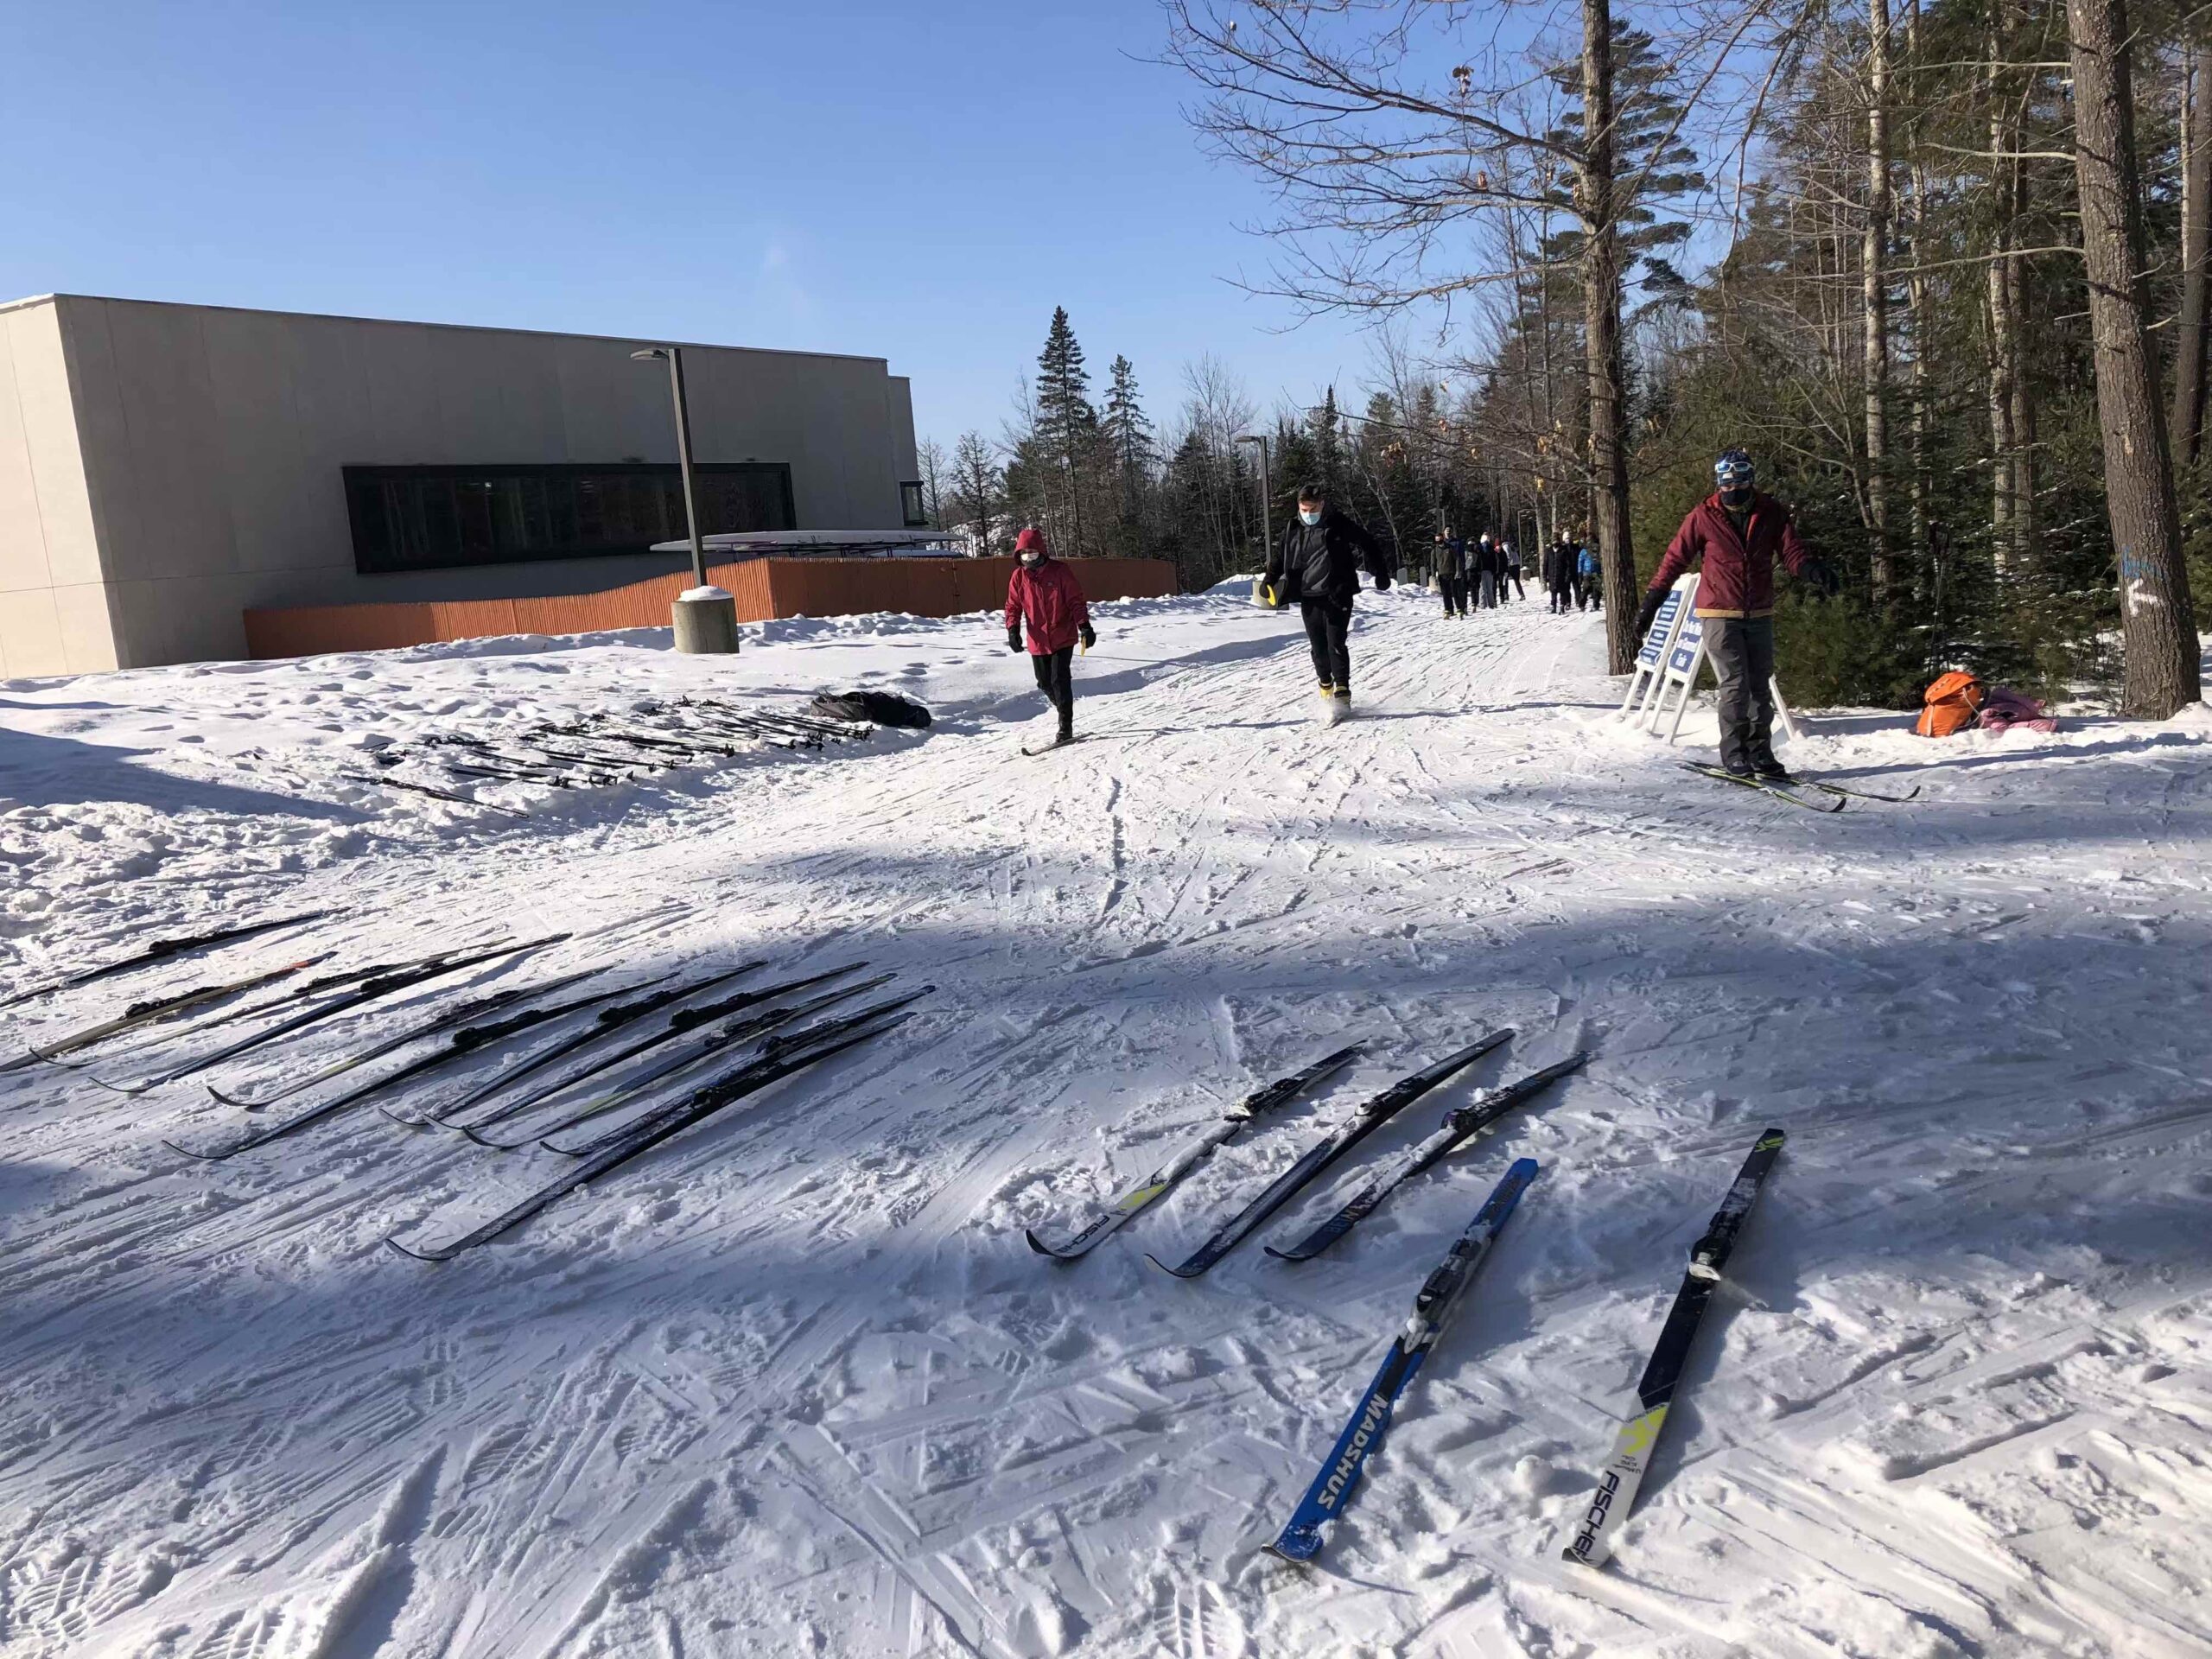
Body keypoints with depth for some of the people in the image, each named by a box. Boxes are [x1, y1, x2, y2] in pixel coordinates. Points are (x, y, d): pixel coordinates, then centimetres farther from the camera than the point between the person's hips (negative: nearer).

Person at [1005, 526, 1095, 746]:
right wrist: (1013, 630, -10)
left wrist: (1084, 626, -14)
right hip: (1038, 641, 4)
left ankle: (1066, 727, -2)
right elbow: (1013, 606, 5)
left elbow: (1076, 600, -6)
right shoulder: (1019, 576, 2)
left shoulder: (1059, 571, -8)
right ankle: (1064, 709, 37)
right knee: (1045, 683, 11)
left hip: (1063, 637, -4)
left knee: (1060, 680, -10)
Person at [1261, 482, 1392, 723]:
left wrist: (1381, 574, -9)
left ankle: (1342, 695, -6)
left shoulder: (1341, 525, -6)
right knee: (1318, 647, 9)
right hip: (1309, 597, 4)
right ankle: (1326, 689, 25)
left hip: (1337, 596, -4)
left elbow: (1368, 546, -5)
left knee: (1336, 644, -9)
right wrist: (1269, 581, 9)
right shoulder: (1293, 530, 7)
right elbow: (1279, 557, 19)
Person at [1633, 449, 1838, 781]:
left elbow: (1793, 554, -2)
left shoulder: (1771, 513, 3)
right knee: (1735, 684, -10)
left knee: (1761, 686, 8)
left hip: (1759, 615, 4)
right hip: (1720, 615, -4)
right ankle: (1733, 754, 1)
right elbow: (1675, 559, 0)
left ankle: (1759, 752, 17)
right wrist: (1650, 603, -3)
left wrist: (1814, 570, -25)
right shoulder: (1704, 517, -4)